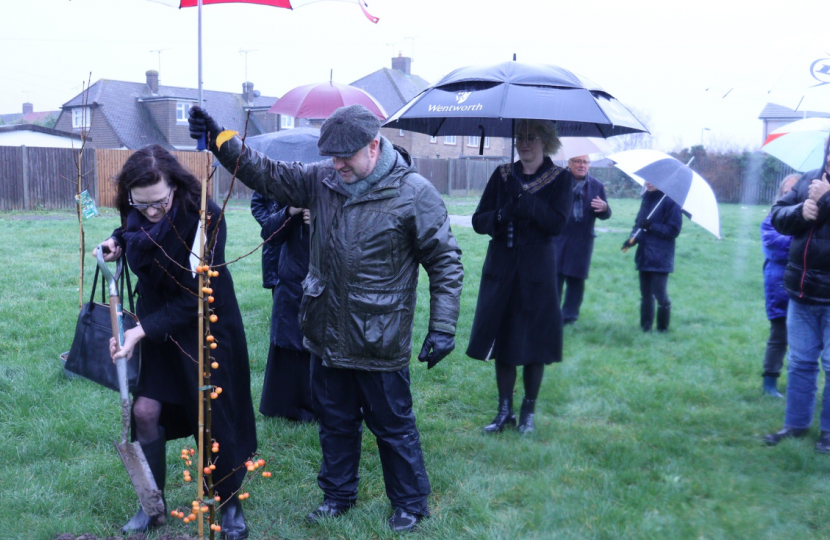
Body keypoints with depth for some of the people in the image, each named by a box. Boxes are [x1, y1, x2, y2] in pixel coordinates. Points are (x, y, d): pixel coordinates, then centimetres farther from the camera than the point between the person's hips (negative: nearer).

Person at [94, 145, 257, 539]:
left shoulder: (204, 217, -27)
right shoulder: (135, 215, -10)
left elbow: (195, 296, -26)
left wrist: (143, 330, -29)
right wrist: (117, 243, -6)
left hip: (206, 326, -5)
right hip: (155, 320, 5)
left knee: (214, 417, 3)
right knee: (145, 411, 1)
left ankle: (230, 505, 26)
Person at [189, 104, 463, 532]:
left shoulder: (414, 194, -14)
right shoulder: (321, 179, 0)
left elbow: (446, 263, -10)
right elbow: (268, 175, 6)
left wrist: (442, 327, -14)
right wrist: (221, 142, -8)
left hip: (379, 341, -5)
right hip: (326, 335, 5)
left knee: (393, 425, 10)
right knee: (334, 420, 20)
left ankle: (410, 505, 31)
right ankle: (337, 494, 41)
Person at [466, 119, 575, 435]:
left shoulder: (561, 179, 0)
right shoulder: (502, 175, 7)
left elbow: (558, 224, -14)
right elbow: (478, 220, 4)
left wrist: (524, 198, -21)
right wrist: (499, 217, -17)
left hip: (537, 272, -3)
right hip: (501, 269, 3)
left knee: (533, 344, 4)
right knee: (501, 340, 7)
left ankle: (528, 411, 21)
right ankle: (504, 411, 20)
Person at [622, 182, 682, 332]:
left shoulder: (670, 201, -10)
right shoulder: (646, 198, 11)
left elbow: (674, 230, -12)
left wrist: (651, 226, -20)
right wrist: (633, 238, 0)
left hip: (660, 258, -7)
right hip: (644, 256, 7)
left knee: (660, 294, -4)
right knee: (645, 294, 11)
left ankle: (663, 329, 10)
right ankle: (645, 326, 19)